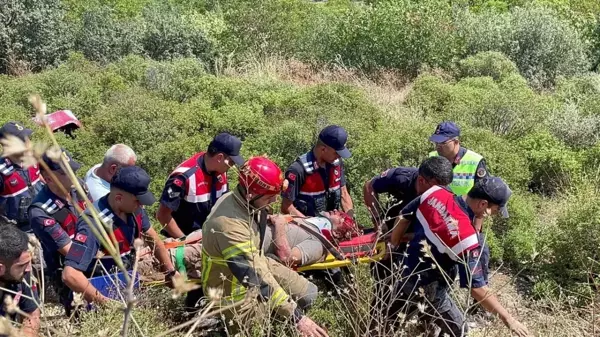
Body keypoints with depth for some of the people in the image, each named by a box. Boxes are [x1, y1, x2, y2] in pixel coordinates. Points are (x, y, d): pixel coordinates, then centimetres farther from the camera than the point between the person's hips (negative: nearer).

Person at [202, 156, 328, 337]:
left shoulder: (240, 199, -10)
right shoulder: (229, 225, -37)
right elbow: (255, 278, -37)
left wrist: (267, 217, 4)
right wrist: (297, 316, -35)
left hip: (255, 263, 8)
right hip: (236, 290, -8)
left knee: (308, 293, 5)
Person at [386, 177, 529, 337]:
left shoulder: (436, 192, -16)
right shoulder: (467, 237, -34)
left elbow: (403, 218, 0)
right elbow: (476, 288, -27)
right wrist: (508, 319, -16)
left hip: (405, 274, 7)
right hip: (428, 290, -6)